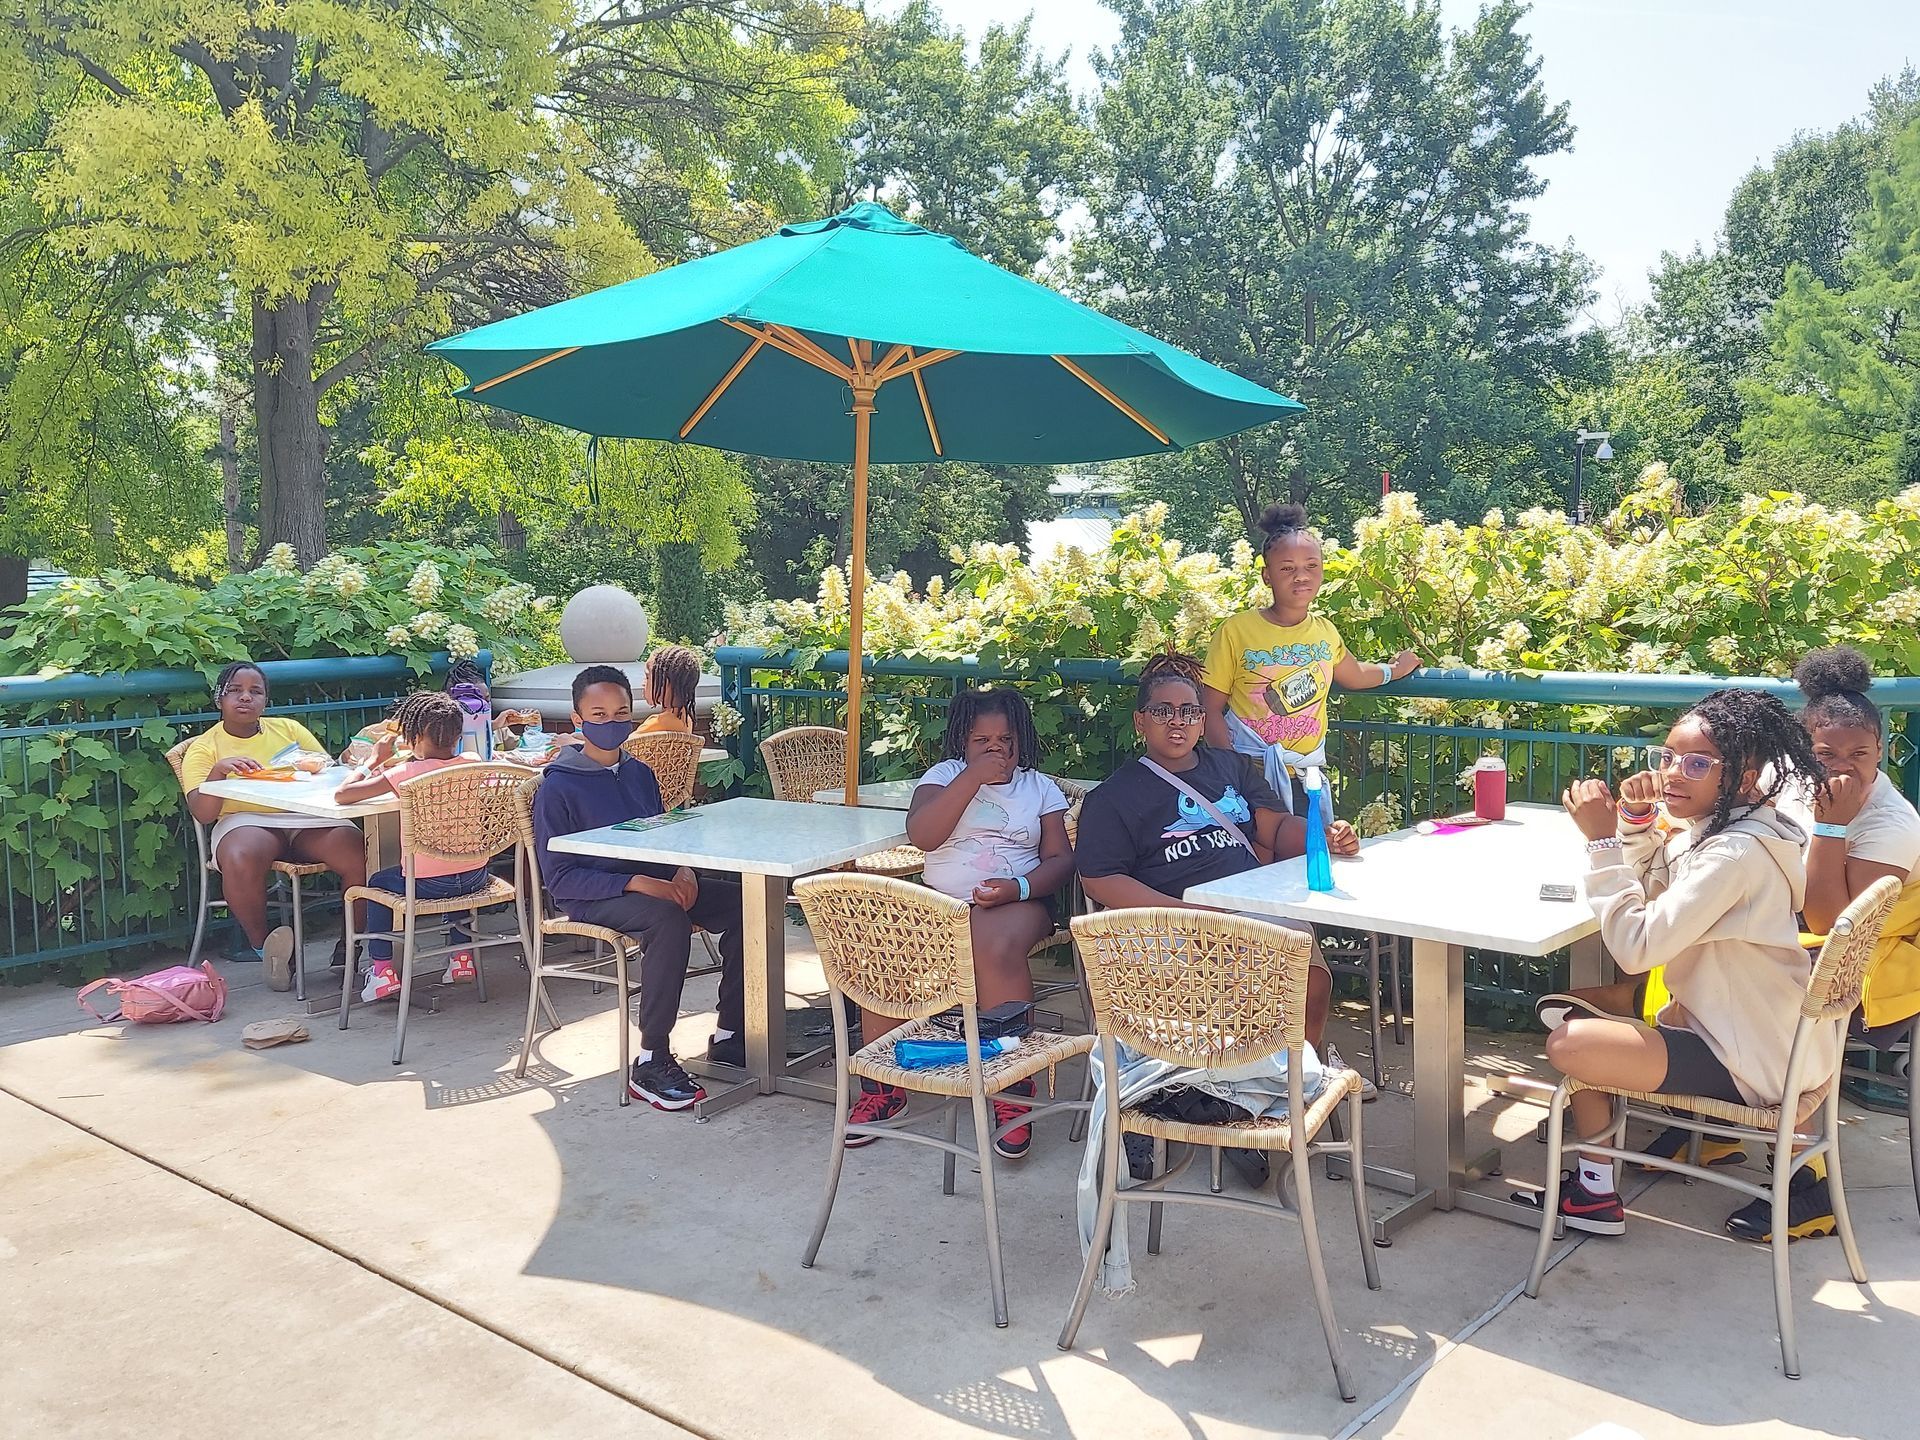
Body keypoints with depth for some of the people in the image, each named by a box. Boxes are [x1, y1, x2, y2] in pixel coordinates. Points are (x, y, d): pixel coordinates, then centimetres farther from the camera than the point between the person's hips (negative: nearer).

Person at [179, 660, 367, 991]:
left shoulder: (288, 729, 19)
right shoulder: (204, 747, 11)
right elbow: (203, 814, -2)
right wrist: (218, 770, -18)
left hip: (307, 819, 2)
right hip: (247, 821, -2)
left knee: (357, 851, -28)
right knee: (241, 858, -39)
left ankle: (352, 940, -8)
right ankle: (262, 944, -16)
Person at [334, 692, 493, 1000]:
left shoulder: (407, 773, -14)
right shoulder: (473, 764, -2)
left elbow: (342, 795, -12)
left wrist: (375, 760, 1)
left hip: (427, 885, -4)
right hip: (475, 878, 4)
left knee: (378, 881, 26)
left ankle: (382, 969, 22)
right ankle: (462, 957, 38)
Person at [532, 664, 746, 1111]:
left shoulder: (640, 774, 12)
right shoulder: (557, 788, -8)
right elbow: (558, 877, -13)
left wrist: (682, 870, -4)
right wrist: (636, 883, -24)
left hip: (653, 882, 7)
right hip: (591, 899, -7)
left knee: (741, 901, -15)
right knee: (667, 918, -37)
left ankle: (730, 1034, -5)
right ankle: (652, 1063, -28)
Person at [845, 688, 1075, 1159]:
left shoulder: (1039, 787, 14)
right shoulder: (944, 775, 11)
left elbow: (1060, 859, 6)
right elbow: (922, 835, -7)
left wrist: (1019, 887, -14)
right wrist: (974, 777, -12)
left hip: (1015, 903, -1)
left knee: (995, 947, -38)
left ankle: (1013, 1090, -28)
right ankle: (882, 1085, -13)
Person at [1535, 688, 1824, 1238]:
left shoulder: (1735, 854, -28)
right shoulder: (1711, 824, 2)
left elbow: (1636, 947, -31)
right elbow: (1651, 890, 13)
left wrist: (1602, 839, -29)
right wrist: (1637, 820, -4)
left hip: (1751, 1065, -10)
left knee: (1570, 1043, -18)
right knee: (1574, 1007, 20)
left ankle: (1595, 1194, 5)